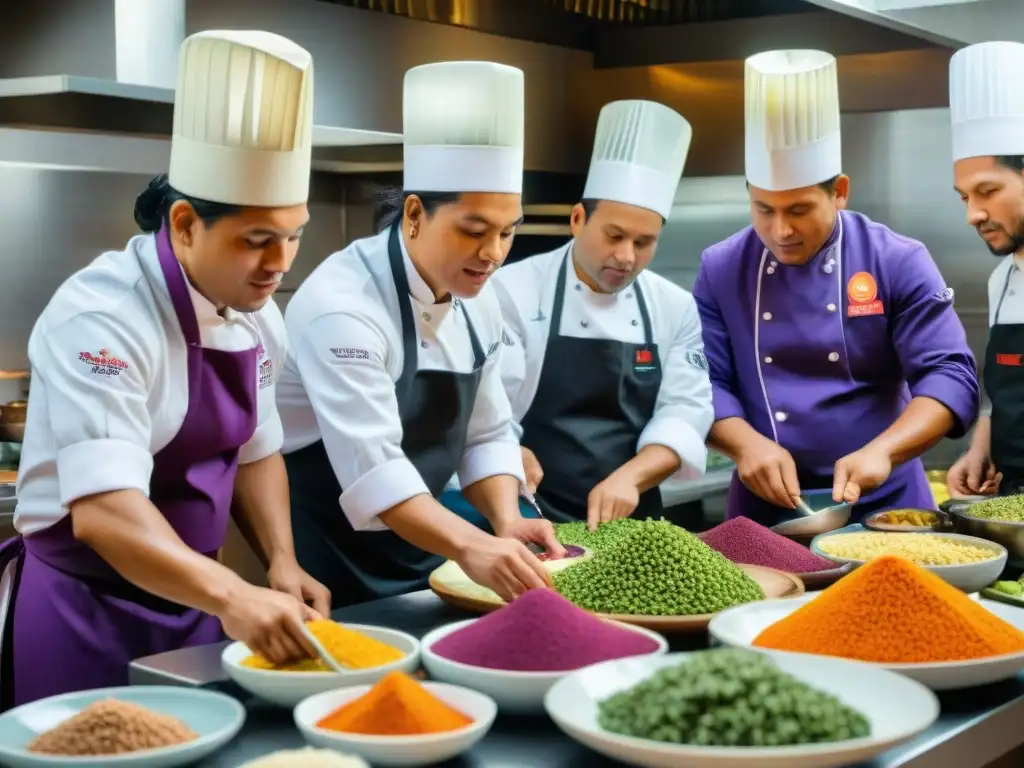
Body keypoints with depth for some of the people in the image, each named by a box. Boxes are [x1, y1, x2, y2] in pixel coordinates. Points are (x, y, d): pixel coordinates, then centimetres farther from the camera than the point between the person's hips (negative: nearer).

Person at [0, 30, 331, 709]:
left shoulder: (257, 314, -1)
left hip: (190, 603, 7)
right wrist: (230, 595, -46)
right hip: (85, 614, -7)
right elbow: (102, 508, -34)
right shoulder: (101, 317, -24)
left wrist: (282, 564, -5)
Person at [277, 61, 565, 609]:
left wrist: (506, 523, -14)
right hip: (329, 565, -7)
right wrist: (470, 548, -46)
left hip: (420, 555, 7)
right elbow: (371, 466, -34)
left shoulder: (478, 301, 0)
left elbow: (486, 435, 4)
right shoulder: (341, 303, -25)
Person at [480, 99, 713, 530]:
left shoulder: (676, 308, 8)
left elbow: (685, 412, 2)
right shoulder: (514, 290, -5)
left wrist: (628, 477, -14)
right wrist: (516, 461, -27)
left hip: (631, 522, 4)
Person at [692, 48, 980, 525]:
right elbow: (703, 383, 0)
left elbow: (951, 377, -10)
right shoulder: (721, 270, 1)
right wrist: (747, 444, -19)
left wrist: (880, 451, -25)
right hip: (766, 512, 1)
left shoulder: (899, 262, -5)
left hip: (885, 506, -1)